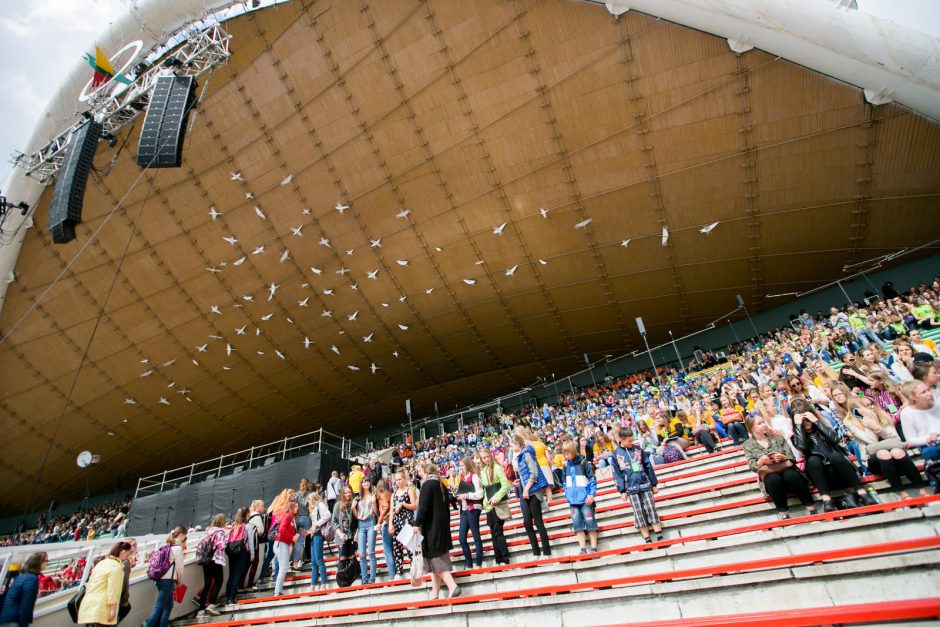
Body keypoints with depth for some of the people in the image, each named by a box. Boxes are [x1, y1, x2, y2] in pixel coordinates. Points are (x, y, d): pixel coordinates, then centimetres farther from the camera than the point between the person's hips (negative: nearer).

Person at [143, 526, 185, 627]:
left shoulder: (168, 545, 14)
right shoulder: (178, 547, -11)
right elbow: (179, 566, -8)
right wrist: (180, 580, 8)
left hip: (161, 578, 9)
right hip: (168, 580, -9)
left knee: (168, 605, 13)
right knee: (159, 607, -6)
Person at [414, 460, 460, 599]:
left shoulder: (427, 484, -14)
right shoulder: (440, 484, 10)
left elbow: (423, 507, -20)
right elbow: (446, 506, 14)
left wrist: (417, 523, -13)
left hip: (431, 528, -8)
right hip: (442, 526, 8)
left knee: (435, 559, -2)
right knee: (439, 559, 12)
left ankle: (452, 586, -10)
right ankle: (435, 593, 18)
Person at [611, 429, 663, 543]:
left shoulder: (638, 449, 3)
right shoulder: (616, 453, -1)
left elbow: (648, 466, 8)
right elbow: (617, 474, 0)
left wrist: (654, 484, 8)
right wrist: (622, 491, -3)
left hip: (645, 484, 1)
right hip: (631, 488, -1)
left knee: (651, 509, 1)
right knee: (638, 513, 1)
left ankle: (660, 536, 6)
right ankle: (647, 539, 7)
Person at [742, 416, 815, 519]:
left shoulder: (777, 437, 10)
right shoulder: (748, 444, 5)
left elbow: (792, 457, 4)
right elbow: (752, 466, -3)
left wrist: (783, 457, -18)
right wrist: (762, 461, -24)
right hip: (769, 475, -1)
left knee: (791, 475, -34)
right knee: (774, 479, -36)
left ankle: (810, 507, -24)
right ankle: (783, 513, -28)